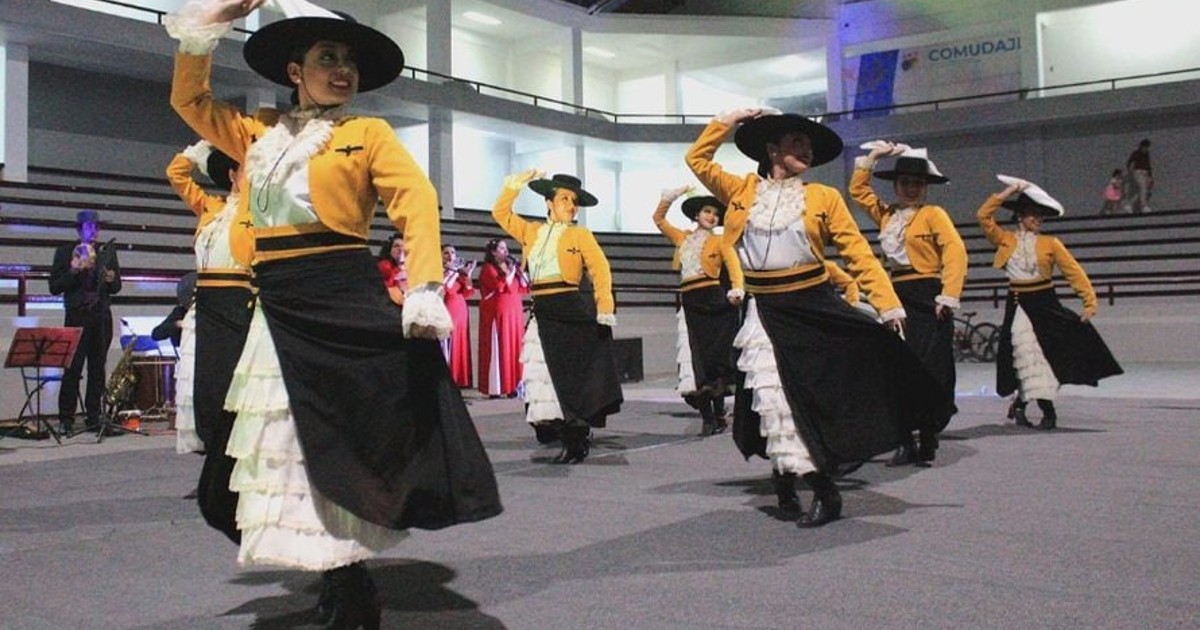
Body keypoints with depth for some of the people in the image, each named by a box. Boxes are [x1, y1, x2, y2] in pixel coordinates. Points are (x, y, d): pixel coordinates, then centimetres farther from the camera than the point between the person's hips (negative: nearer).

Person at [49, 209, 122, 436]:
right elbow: (54, 287, 0)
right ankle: (66, 419, -1)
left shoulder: (107, 251, 12)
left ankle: (93, 417, 10)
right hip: (77, 315, -3)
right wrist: (72, 271, -14)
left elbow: (116, 287, 13)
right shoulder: (65, 252, 5)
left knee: (97, 368, 4)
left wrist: (110, 279, -9)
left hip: (102, 316, 3)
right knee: (72, 368, -6)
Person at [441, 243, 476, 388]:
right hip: (446, 310, -6)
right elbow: (444, 287, -15)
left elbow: (467, 293, 11)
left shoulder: (459, 272, 19)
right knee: (446, 345, -11)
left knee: (459, 345, 4)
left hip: (460, 311, 7)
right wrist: (453, 272, -11)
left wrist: (467, 275, 2)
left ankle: (457, 379, 7)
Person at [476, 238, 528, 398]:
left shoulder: (511, 266, 17)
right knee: (498, 350, -8)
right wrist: (511, 271, -10)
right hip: (497, 314, -7)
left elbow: (525, 288, 12)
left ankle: (512, 386, 7)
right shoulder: (488, 268, -3)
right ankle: (495, 388, -7)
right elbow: (501, 286, -19)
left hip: (514, 314, 7)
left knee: (514, 348, 4)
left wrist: (519, 269, 4)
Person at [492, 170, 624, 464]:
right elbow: (501, 213, 20)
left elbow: (601, 272, -4)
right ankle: (572, 440, 11)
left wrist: (605, 309, -14)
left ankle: (578, 440, 5)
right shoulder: (531, 231, 16)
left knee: (572, 376, -3)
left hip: (572, 310, -4)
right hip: (542, 312, 5)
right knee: (548, 376, 3)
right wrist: (514, 184, 11)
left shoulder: (581, 234, 4)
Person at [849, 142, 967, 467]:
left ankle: (927, 443, 5)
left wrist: (949, 297, -19)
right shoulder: (886, 214, 14)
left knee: (930, 372, -4)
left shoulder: (934, 214, -2)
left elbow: (956, 252, -13)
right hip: (897, 297, 6)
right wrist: (871, 157, 16)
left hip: (927, 299, -6)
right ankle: (905, 442, 12)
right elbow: (858, 190, 25)